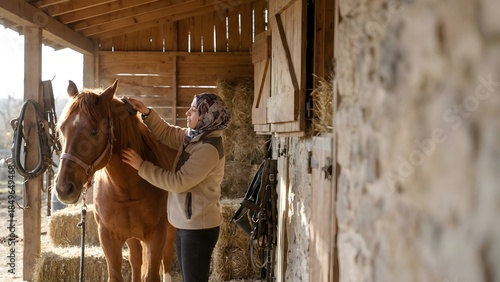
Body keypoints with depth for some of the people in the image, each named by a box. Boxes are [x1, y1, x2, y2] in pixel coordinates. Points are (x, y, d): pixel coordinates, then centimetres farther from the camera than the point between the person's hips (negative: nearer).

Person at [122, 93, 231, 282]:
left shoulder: (209, 148, -23)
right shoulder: (193, 137, 5)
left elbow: (177, 182, -23)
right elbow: (166, 133, 15)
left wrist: (142, 166, -19)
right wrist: (146, 113, -1)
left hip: (198, 227, -9)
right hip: (186, 224, 9)